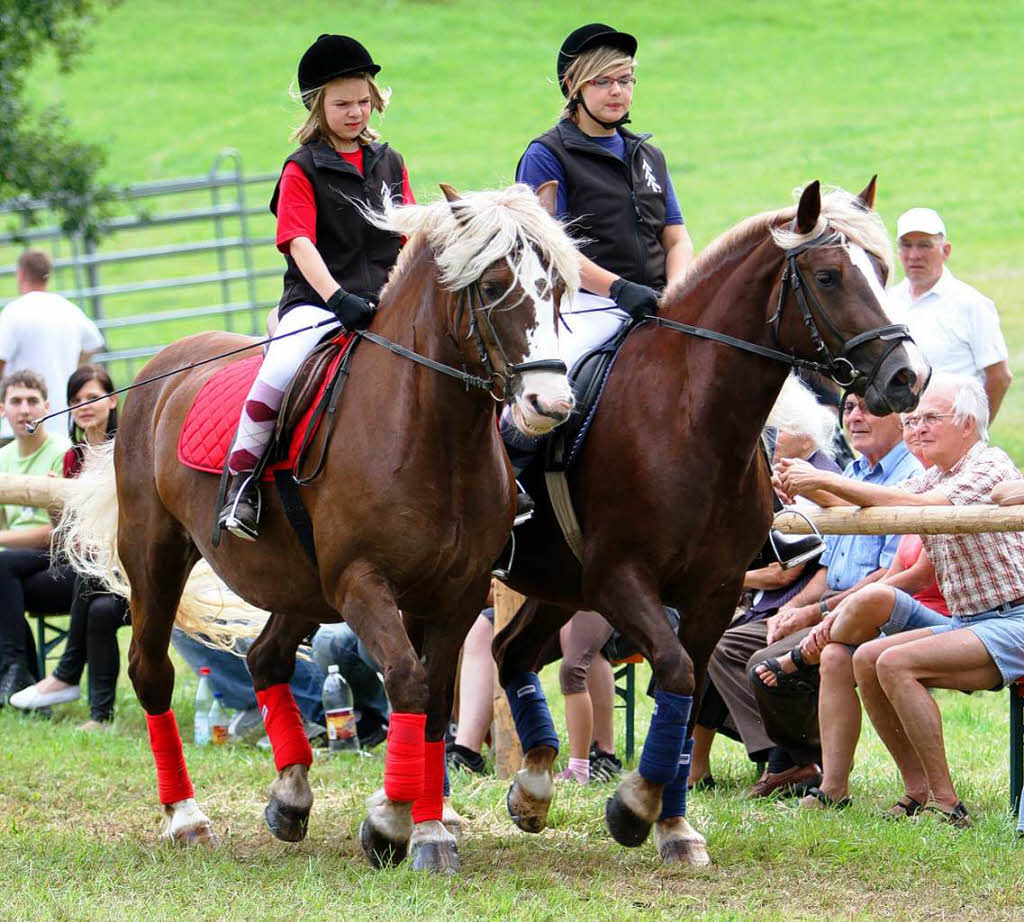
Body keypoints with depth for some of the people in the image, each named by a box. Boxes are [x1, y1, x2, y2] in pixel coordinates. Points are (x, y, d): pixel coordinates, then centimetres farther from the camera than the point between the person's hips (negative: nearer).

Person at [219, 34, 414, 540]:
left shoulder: (389, 164, 17)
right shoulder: (303, 170, 2)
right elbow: (300, 244, -10)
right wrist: (338, 298, -25)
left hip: (385, 303, 4)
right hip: (315, 303, -4)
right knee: (280, 370, -33)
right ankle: (240, 482, -21)